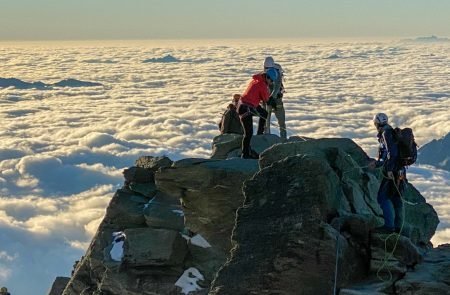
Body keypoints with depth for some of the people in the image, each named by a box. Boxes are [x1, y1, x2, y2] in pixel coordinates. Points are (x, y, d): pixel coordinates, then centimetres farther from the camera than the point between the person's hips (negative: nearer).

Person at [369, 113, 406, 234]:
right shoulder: (392, 133, 19)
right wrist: (377, 163, 26)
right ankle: (398, 226, 16)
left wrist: (390, 169, -25)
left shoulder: (387, 133, -10)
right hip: (400, 171, 10)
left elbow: (392, 152, -22)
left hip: (392, 172, -10)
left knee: (382, 198, -8)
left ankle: (389, 225, -13)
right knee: (396, 198, 12)